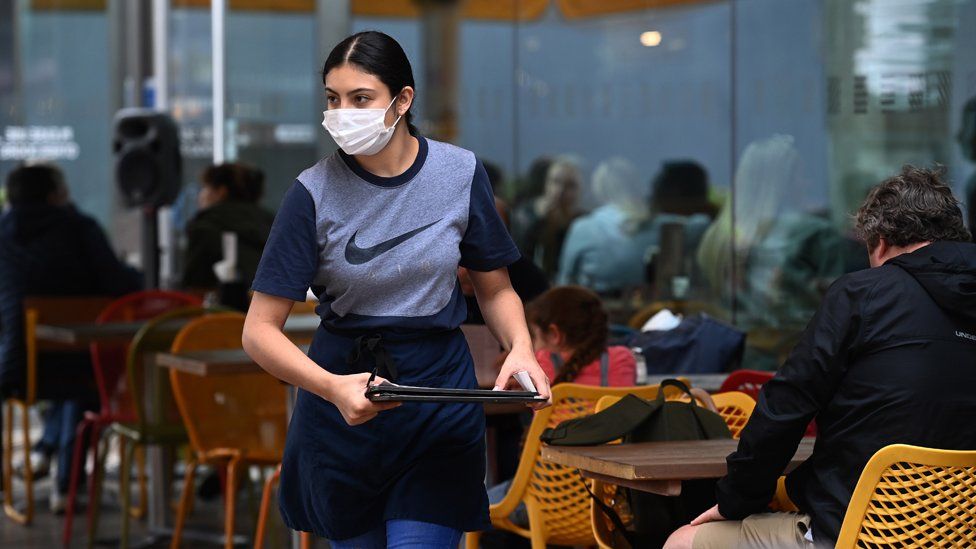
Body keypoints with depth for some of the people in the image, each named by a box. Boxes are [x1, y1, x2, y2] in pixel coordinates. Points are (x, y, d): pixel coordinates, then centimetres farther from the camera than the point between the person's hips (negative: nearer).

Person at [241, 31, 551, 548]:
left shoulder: (461, 174, -4)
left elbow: (495, 290, 9)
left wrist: (520, 349, -13)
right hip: (342, 407, 0)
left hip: (441, 394, 0)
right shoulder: (315, 193, -10)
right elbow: (259, 330, -12)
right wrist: (332, 388, -29)